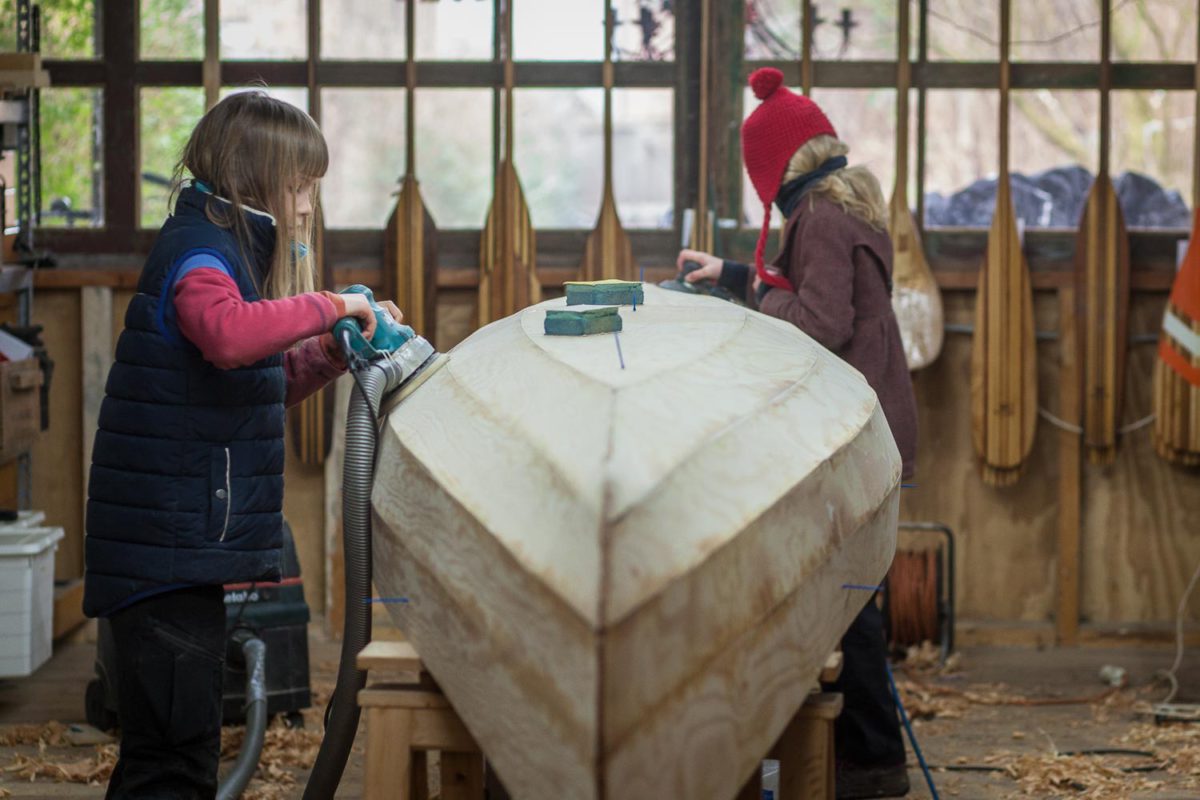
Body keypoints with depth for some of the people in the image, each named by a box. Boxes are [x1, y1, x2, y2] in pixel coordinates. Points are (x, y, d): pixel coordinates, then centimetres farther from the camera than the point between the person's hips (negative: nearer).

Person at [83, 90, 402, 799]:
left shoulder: (226, 247, 20)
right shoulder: (197, 249, -12)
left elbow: (261, 387, 27)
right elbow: (229, 334, -36)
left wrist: (332, 353, 12)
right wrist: (327, 306, -24)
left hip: (187, 545, 11)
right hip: (167, 547, -11)